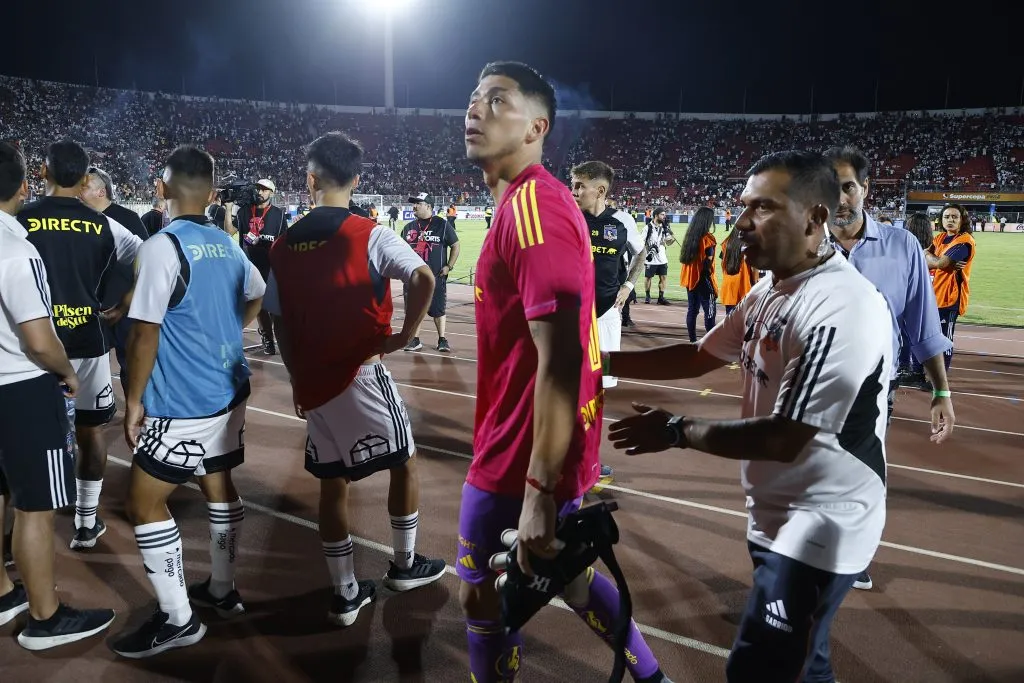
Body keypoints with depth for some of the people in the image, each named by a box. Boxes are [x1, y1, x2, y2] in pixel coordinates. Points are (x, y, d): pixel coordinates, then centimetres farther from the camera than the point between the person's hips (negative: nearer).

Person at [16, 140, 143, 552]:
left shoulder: (19, 221, -6)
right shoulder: (102, 226, 0)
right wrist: (122, 309, 8)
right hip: (88, 342, 1)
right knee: (91, 431, 14)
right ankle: (86, 523, 22)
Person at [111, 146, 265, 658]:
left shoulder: (162, 247, -17)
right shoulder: (228, 245, 6)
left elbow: (145, 333, -18)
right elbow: (256, 297, 25)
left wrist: (133, 399, -9)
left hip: (182, 404, -8)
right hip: (228, 393, 8)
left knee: (143, 503, 3)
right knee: (217, 485, 19)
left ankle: (177, 619, 10)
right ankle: (222, 591, 32)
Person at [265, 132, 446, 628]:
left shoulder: (284, 246, 6)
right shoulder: (369, 234, -8)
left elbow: (280, 323, 9)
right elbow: (423, 279, -24)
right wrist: (405, 335, -12)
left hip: (312, 382, 5)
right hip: (360, 373, -4)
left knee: (332, 483, 13)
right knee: (404, 461, 16)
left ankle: (345, 594, 22)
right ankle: (404, 565, 29)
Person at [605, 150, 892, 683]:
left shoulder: (841, 308, -26)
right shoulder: (769, 291, 4)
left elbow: (784, 439, -27)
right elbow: (699, 357, 13)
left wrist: (677, 431, -16)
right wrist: (603, 361, 4)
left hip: (820, 525, -9)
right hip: (777, 515, 9)